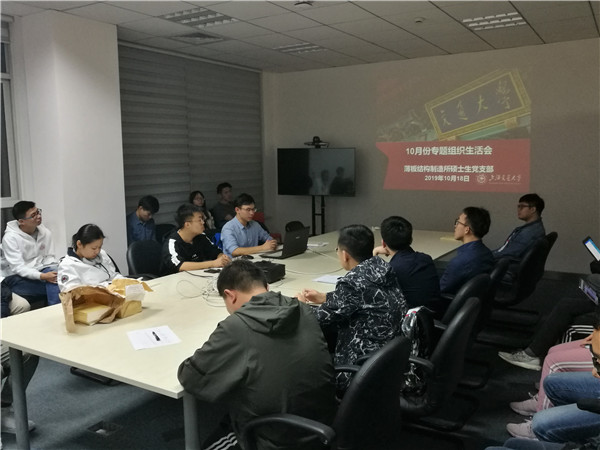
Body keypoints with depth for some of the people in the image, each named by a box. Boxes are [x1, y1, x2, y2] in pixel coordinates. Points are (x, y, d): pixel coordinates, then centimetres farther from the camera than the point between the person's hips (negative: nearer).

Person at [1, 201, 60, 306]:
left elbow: (49, 257, 7)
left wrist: (55, 271, -16)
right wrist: (42, 276, -33)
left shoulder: (46, 233, 4)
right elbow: (18, 268, -18)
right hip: (17, 278, -5)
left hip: (40, 273, 5)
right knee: (56, 287, -29)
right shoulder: (10, 237, -11)